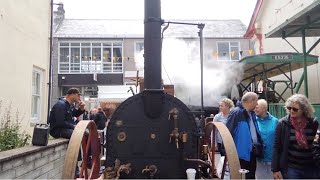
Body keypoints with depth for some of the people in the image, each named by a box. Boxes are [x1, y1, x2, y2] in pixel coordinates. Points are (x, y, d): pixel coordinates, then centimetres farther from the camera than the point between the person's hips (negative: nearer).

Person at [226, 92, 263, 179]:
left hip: (252, 153, 9)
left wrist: (259, 145, 10)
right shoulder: (236, 113, -16)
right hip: (241, 154, -8)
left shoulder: (252, 114, 12)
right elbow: (228, 133, -19)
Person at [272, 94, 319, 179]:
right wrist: (275, 169, -8)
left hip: (311, 168, 3)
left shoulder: (314, 123, -2)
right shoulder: (283, 123, -8)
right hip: (291, 168, -2)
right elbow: (276, 147, -7)